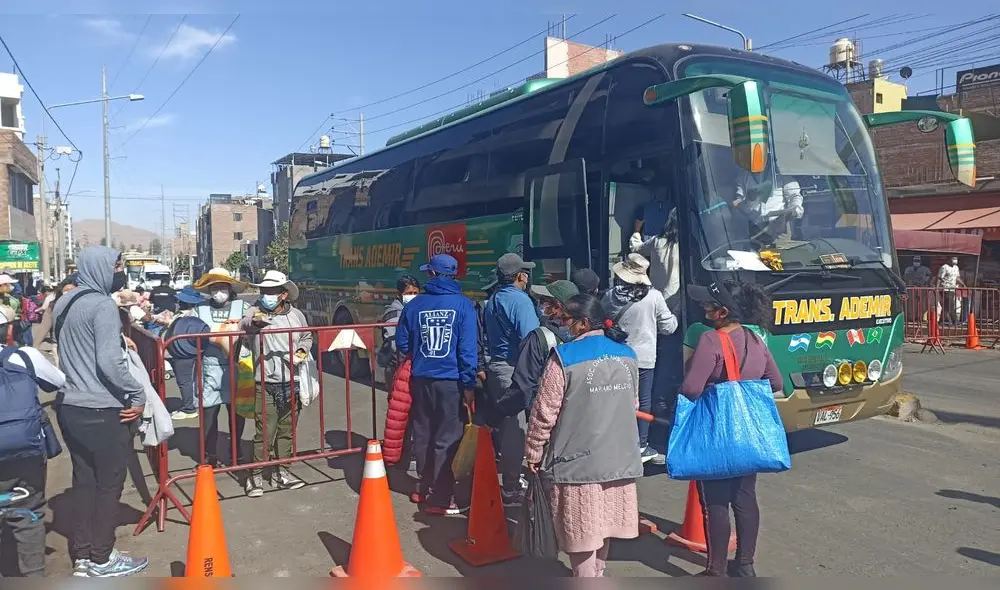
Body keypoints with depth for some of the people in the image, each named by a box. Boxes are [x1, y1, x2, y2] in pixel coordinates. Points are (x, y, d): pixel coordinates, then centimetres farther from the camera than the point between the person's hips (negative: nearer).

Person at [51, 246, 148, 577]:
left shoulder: (63, 303, 12)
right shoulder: (102, 304, -16)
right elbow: (109, 361, -24)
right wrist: (138, 395, -16)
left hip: (69, 406, 9)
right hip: (103, 410, -9)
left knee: (83, 480, 16)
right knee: (109, 483, 5)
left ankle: (82, 556, 24)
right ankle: (102, 559, 15)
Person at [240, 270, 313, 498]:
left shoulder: (296, 315, 7)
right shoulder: (256, 312, -5)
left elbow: (307, 336, 23)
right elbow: (243, 325, -27)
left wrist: (303, 351, 2)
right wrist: (254, 320, -50)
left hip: (291, 384, 4)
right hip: (266, 386, -4)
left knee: (286, 430, 14)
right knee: (265, 431, -3)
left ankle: (281, 472, 28)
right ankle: (256, 475, 12)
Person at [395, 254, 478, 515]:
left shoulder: (414, 304, 3)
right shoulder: (463, 305, -7)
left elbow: (402, 344, 9)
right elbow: (467, 348, -12)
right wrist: (469, 385, -8)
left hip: (421, 379, 4)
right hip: (450, 380, -4)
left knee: (423, 435, 17)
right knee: (447, 440, 2)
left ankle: (425, 488, 30)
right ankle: (440, 499, 5)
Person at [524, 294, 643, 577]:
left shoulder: (564, 357, -14)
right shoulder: (627, 355, 5)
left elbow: (545, 412, -11)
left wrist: (534, 452, 1)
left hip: (579, 459, -6)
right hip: (619, 457, 6)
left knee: (581, 530, 7)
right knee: (602, 524, 21)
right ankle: (597, 574, 37)